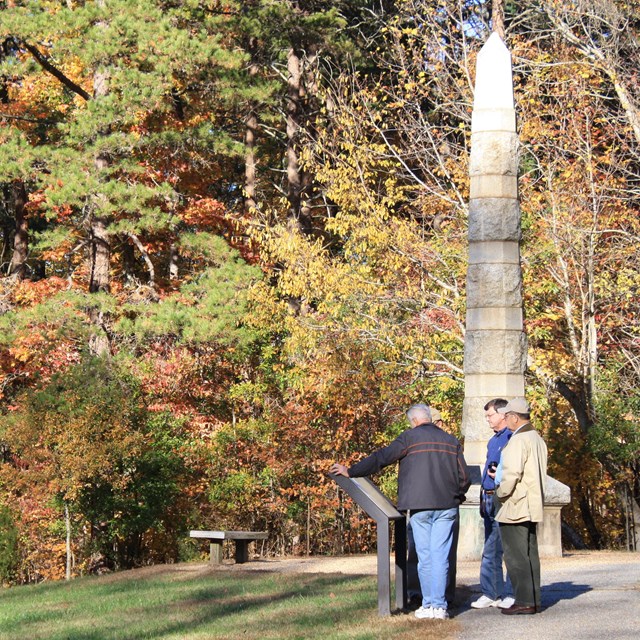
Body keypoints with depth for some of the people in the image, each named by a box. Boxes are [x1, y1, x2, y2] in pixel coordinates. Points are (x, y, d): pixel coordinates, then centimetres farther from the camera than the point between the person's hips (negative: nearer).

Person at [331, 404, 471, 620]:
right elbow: (464, 476, 13)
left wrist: (351, 471, 1)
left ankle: (428, 604, 5)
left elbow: (380, 458, -5)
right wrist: (457, 496, 31)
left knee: (425, 556, 4)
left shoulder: (410, 437, 0)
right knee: (440, 556, 1)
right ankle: (440, 605, -3)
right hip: (446, 505, 3)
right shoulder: (451, 441, 12)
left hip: (419, 505, -3)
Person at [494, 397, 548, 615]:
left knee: (516, 556, -6)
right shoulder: (537, 439, 14)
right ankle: (534, 600, 15)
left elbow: (512, 473, -24)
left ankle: (524, 601, -7)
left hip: (515, 507, -10)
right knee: (530, 554, 13)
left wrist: (501, 491, -7)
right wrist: (499, 475, 15)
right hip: (533, 506, 10)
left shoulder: (518, 440, -17)